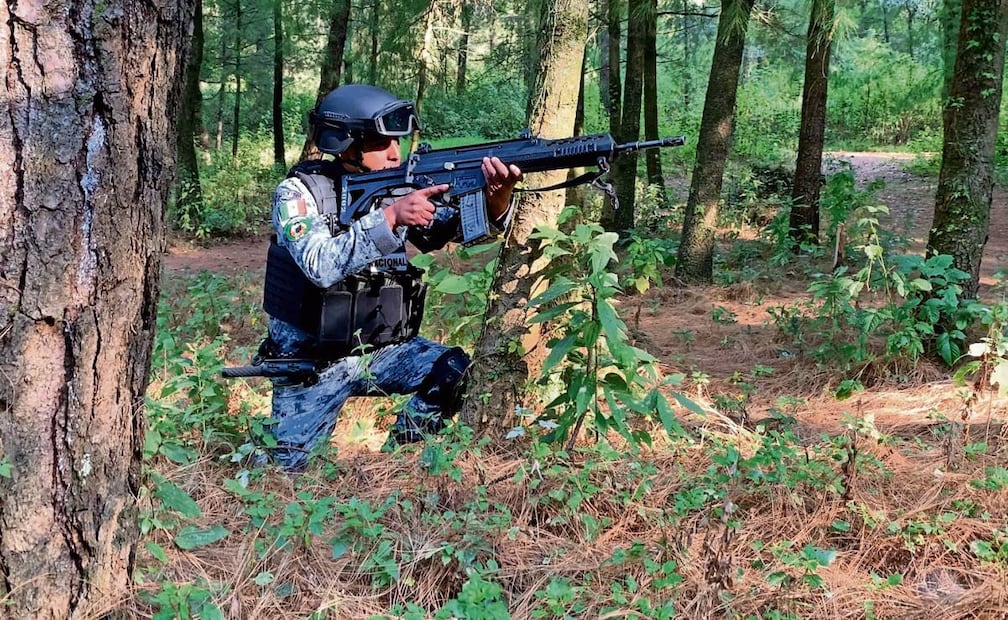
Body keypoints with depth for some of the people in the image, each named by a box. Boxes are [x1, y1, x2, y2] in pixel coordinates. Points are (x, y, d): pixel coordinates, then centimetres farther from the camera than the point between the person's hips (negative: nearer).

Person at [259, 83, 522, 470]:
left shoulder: (397, 189, -1)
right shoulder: (299, 192, -14)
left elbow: (457, 227, -12)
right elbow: (321, 266, -30)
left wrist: (497, 196, -32)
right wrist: (389, 216, -38)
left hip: (384, 351, 4)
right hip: (311, 361, -4)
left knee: (461, 372, -17)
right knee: (286, 471, -7)